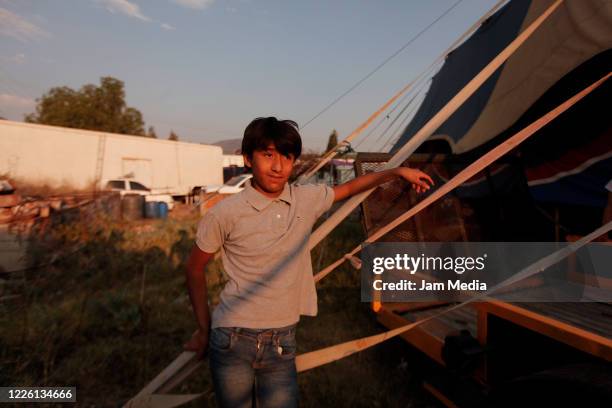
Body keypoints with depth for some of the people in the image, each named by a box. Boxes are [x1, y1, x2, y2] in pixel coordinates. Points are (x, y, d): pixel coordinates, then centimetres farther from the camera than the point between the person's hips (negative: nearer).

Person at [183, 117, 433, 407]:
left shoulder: (307, 200, -2)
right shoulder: (225, 213, -13)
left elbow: (349, 188, 16)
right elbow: (195, 267, 0)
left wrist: (398, 171, 10)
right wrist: (204, 328, 4)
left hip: (282, 343, 3)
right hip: (232, 342, -2)